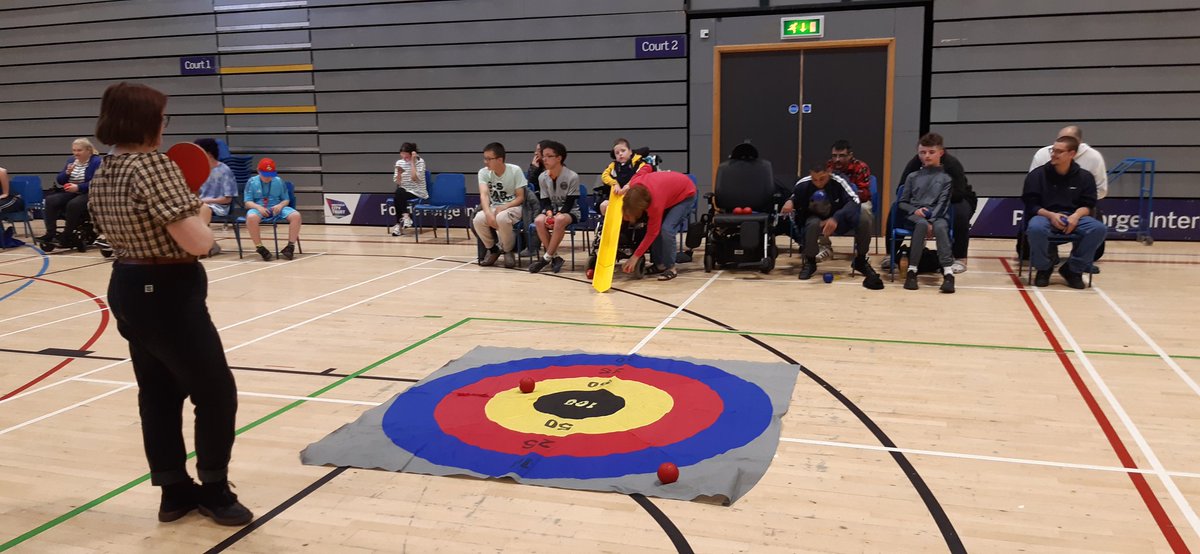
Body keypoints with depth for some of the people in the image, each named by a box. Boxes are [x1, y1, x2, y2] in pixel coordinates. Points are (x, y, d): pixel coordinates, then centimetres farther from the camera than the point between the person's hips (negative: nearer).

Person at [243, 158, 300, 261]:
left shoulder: (279, 181, 6)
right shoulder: (252, 182, 2)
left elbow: (286, 200, 10)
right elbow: (247, 202, -1)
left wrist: (280, 205, -15)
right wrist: (258, 207, -22)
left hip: (276, 208, 2)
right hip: (258, 208, -2)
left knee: (296, 215, -26)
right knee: (251, 217, -39)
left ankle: (291, 246, -20)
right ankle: (259, 248, -27)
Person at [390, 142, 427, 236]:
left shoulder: (420, 161, -6)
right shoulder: (399, 162, 5)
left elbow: (415, 178, -19)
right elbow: (397, 183, 2)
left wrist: (412, 162, -17)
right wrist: (399, 173, -18)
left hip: (418, 192, -4)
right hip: (404, 191, 4)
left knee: (399, 194, -29)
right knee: (399, 192, -31)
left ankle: (399, 224, -20)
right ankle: (405, 217, -22)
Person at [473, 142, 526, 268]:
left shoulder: (515, 170, -10)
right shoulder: (483, 172, -2)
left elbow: (521, 197, -8)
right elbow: (484, 195, -16)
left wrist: (504, 207, -24)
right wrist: (488, 212, -35)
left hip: (513, 207, -3)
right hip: (493, 207, 3)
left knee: (502, 218, -38)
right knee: (478, 220, -29)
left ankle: (508, 251, -10)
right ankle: (492, 249, -1)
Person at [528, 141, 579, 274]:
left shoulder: (572, 176, -14)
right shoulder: (542, 177, -1)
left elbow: (569, 203, -14)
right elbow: (545, 201, 0)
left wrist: (558, 215, -28)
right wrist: (549, 214, -21)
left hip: (570, 211, -4)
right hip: (552, 210, 4)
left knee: (560, 220, -39)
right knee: (539, 221, -30)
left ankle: (546, 257, -27)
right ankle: (555, 257, -21)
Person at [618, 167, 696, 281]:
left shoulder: (655, 203, -39)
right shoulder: (635, 184, -26)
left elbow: (652, 233, -28)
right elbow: (647, 168, -5)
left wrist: (635, 257, -24)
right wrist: (627, 186, -12)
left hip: (685, 194, -8)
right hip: (671, 189, 8)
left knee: (666, 229, -24)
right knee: (656, 227, -6)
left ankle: (670, 268, -12)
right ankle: (659, 264, 6)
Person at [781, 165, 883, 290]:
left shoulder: (839, 181, -25)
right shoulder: (803, 184, -18)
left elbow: (854, 201, -36)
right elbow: (793, 199, -2)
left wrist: (836, 218, -52)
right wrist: (789, 202, -29)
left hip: (838, 220, 0)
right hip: (816, 219, 0)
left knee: (864, 217, -27)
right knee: (813, 224, -38)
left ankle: (860, 260, -5)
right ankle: (810, 262, -10)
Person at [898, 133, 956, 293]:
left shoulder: (945, 177, 8)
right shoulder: (913, 177, 14)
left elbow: (942, 203, -3)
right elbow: (902, 202, 15)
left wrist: (932, 221, -18)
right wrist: (914, 210, -6)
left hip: (937, 215, -1)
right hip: (915, 215, 1)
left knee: (940, 227, -37)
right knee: (922, 224, -37)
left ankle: (948, 273, -43)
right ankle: (912, 271, -35)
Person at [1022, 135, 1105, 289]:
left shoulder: (1085, 176, 6)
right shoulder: (1037, 174, 0)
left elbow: (1087, 205, 6)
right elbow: (1031, 205, -2)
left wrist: (1076, 215, -17)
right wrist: (1050, 215, -19)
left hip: (1074, 217, 2)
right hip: (1045, 216, -2)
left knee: (1099, 229, -28)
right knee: (1036, 228, -39)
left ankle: (1074, 269, -7)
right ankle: (1043, 268, -9)